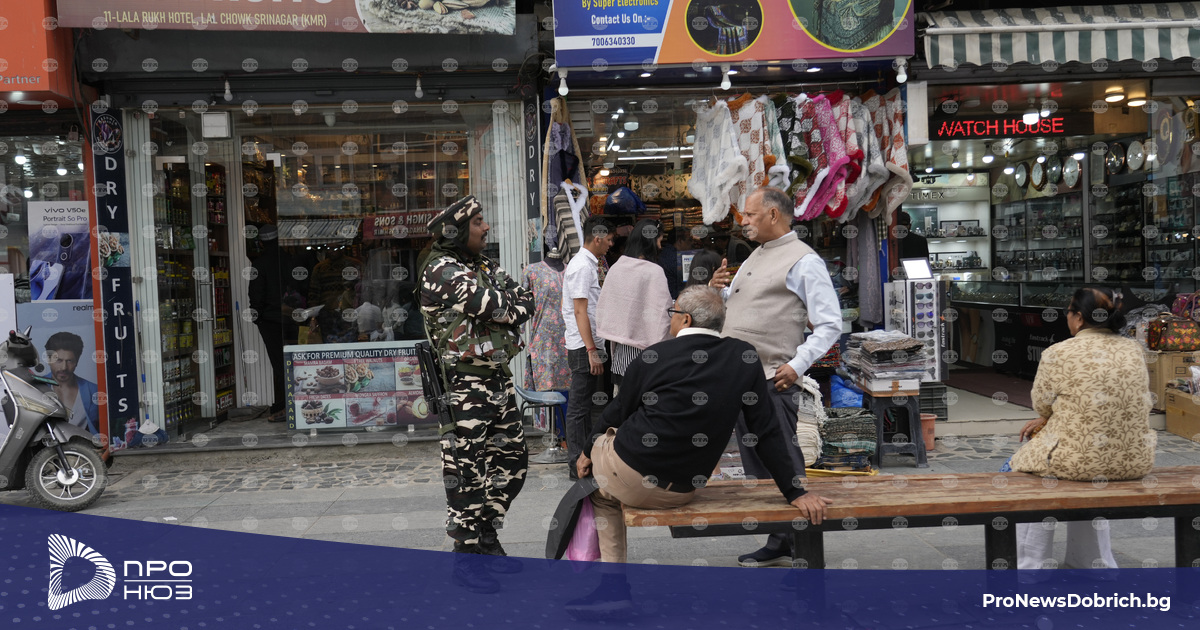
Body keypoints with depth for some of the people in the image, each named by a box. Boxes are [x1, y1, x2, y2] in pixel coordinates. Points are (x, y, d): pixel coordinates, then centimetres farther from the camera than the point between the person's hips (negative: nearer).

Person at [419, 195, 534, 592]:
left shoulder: (488, 268, 15)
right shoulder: (442, 270, -13)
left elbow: (526, 303, 7)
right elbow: (494, 305, -21)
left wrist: (506, 306, -12)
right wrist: (510, 302, -1)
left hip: (498, 380, 9)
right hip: (465, 385, -9)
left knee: (511, 461, 15)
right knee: (467, 471, -3)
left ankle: (487, 541, 29)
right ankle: (467, 557, 8)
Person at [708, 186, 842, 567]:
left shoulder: (803, 261, -8)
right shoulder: (755, 257, 19)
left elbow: (829, 325, -11)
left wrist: (797, 366, -19)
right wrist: (720, 290, 9)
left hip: (772, 381, -9)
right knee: (756, 466, 13)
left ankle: (793, 544, 4)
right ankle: (775, 543, 23)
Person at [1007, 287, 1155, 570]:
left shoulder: (1058, 354, -14)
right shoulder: (1133, 350, 4)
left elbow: (1042, 405, -1)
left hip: (1080, 461, -6)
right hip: (1134, 462, 6)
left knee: (1015, 469, 22)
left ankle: (1032, 566, 25)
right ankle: (1097, 564, 43)